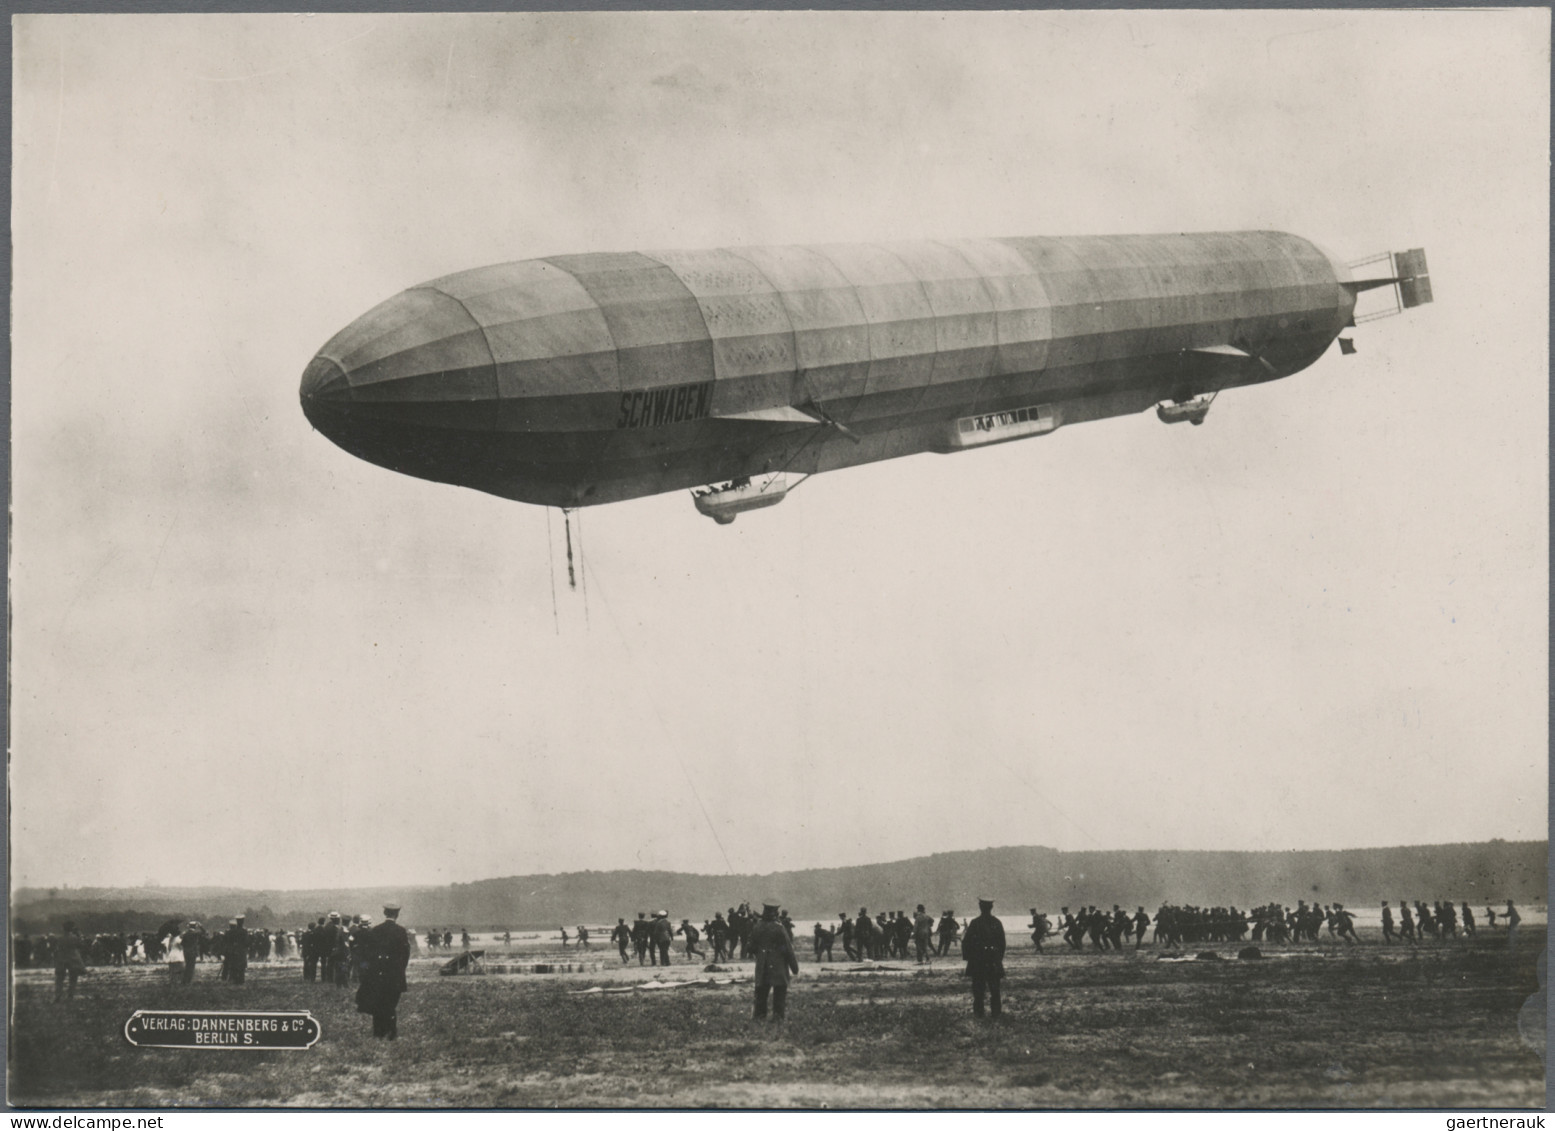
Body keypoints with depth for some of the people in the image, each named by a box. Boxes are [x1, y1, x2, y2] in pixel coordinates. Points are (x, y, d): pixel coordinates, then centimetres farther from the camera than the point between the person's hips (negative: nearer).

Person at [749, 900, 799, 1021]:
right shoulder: (779, 928, -16)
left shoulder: (756, 928, -2)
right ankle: (777, 1015, 0)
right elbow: (788, 949, -13)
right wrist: (794, 966, -4)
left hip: (762, 966, 4)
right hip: (778, 965, -4)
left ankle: (759, 1015, 16)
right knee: (780, 991, 3)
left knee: (762, 990, 13)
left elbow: (752, 948, 7)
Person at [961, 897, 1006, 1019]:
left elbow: (967, 942, -9)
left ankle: (978, 1011, 6)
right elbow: (1002, 943, 6)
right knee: (994, 988, 8)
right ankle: (995, 1012, 10)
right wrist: (1000, 957, 16)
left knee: (978, 987, 5)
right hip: (994, 962, 3)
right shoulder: (997, 923, -1)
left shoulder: (975, 923, -12)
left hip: (978, 960, -3)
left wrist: (967, 956, 1)